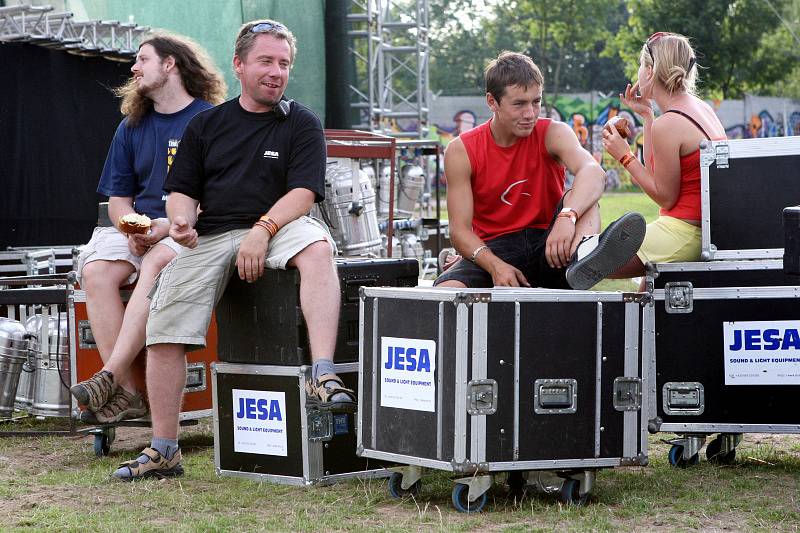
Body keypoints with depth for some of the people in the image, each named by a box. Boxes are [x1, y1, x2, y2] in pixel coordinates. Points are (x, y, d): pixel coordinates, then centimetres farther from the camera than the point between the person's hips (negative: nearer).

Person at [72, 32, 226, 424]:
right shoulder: (132, 127, 19)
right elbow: (118, 199, 19)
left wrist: (171, 225, -17)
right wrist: (132, 230, -4)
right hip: (138, 232, 5)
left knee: (156, 265, -37)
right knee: (96, 270, -26)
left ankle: (110, 377, -39)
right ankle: (126, 393, -30)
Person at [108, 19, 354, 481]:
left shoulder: (301, 123, 8)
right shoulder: (207, 124, 18)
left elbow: (304, 192, -4)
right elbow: (182, 190, 17)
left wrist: (262, 231, -20)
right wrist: (181, 221, -7)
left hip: (278, 227, -3)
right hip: (211, 235, 3)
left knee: (317, 247, -38)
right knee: (164, 328, -15)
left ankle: (323, 373, -48)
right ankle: (164, 450, -6)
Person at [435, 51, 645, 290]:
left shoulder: (553, 134, -3)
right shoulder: (461, 151, -3)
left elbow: (594, 172, -25)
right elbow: (460, 228, -7)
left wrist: (567, 216, -47)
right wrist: (495, 266, -27)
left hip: (547, 244, 1)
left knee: (580, 196, -27)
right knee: (444, 291, -31)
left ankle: (582, 253, -55)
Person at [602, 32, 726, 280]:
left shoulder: (667, 125, -18)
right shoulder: (703, 108, 10)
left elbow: (666, 198, -12)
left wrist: (624, 156, -8)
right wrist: (646, 115, 14)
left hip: (684, 231, -10)